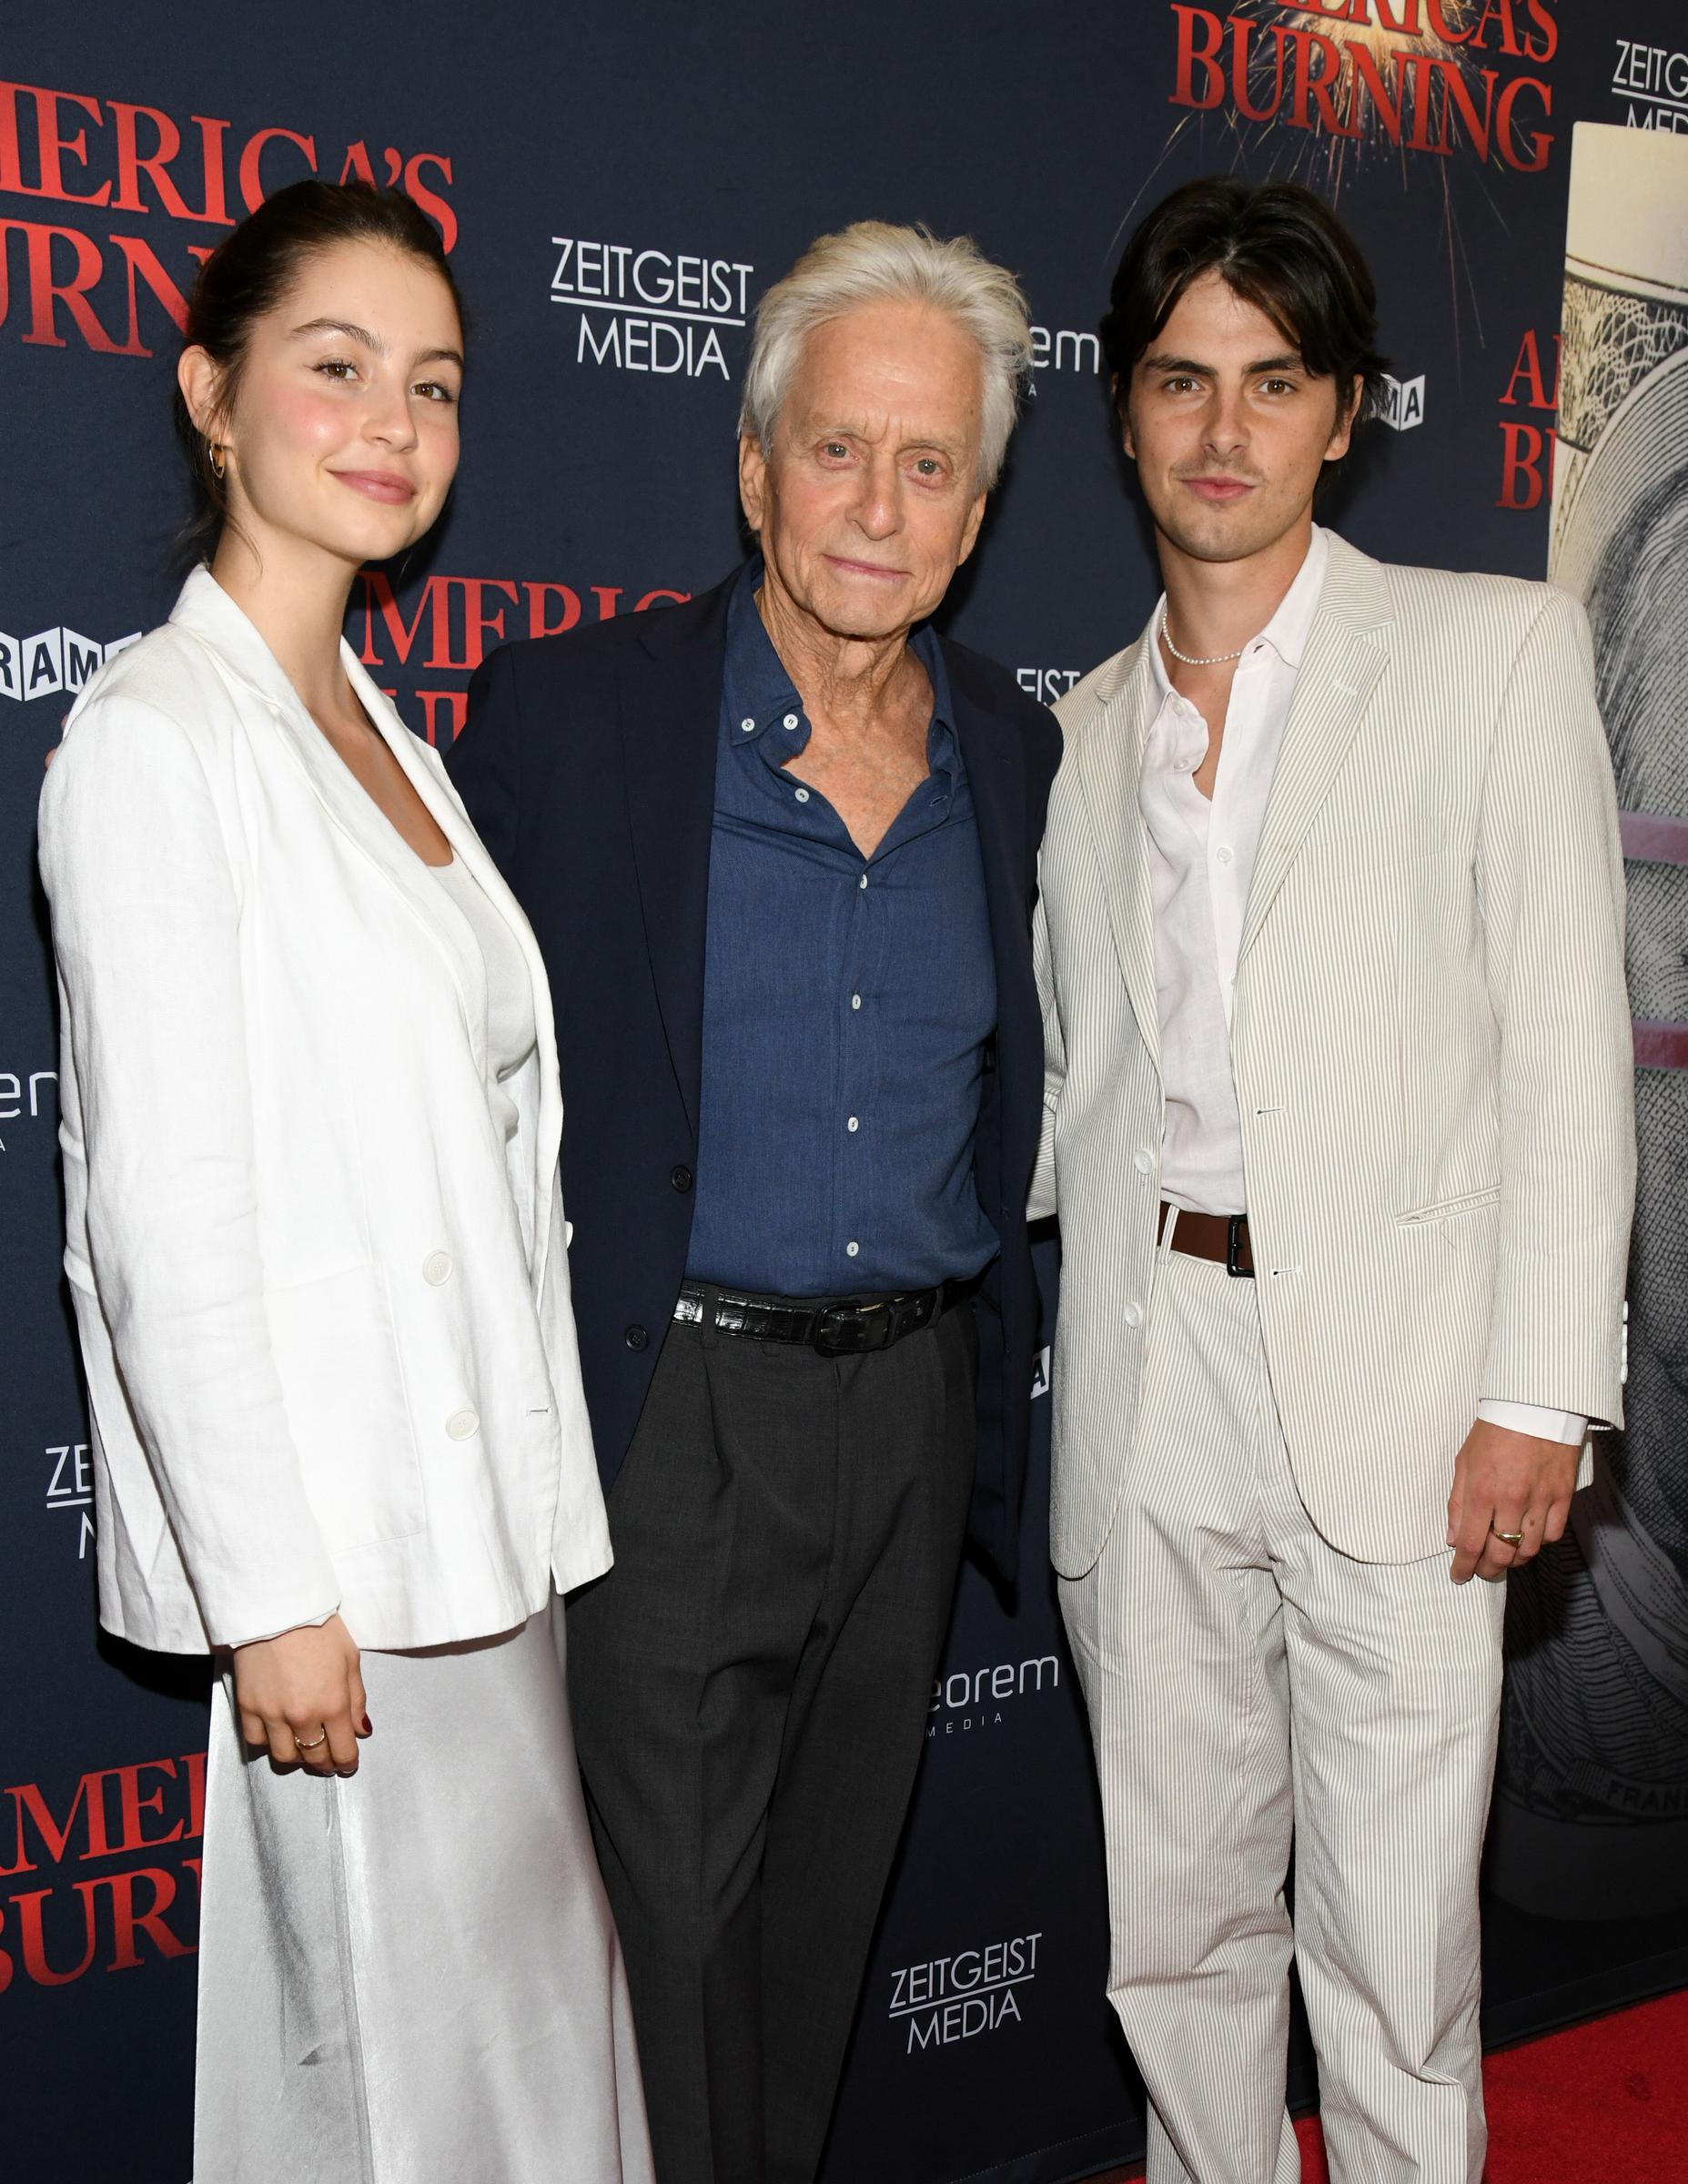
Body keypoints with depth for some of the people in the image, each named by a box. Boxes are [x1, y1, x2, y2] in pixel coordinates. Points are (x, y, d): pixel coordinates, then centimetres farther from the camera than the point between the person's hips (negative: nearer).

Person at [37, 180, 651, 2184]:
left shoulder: (378, 728, 14)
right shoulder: (155, 738, -12)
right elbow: (160, 1215, -17)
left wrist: (539, 1520, 14)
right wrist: (271, 1595, -17)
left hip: (479, 1519, 8)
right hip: (337, 1556, -8)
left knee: (533, 1998, 16)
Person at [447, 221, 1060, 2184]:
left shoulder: (1015, 749, 5)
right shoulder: (563, 713, -10)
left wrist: (985, 1372, 12)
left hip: (915, 1407, 5)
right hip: (672, 1413, -4)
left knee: (829, 1885, 20)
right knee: (672, 1909, 8)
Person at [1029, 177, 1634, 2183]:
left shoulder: (1494, 651, 1)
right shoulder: (1087, 727, 12)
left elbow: (1565, 1039, -4)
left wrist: (1540, 1395, -9)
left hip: (1390, 1376, -3)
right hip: (1145, 1374, 4)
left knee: (1391, 1944, 4)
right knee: (1176, 1919, 15)